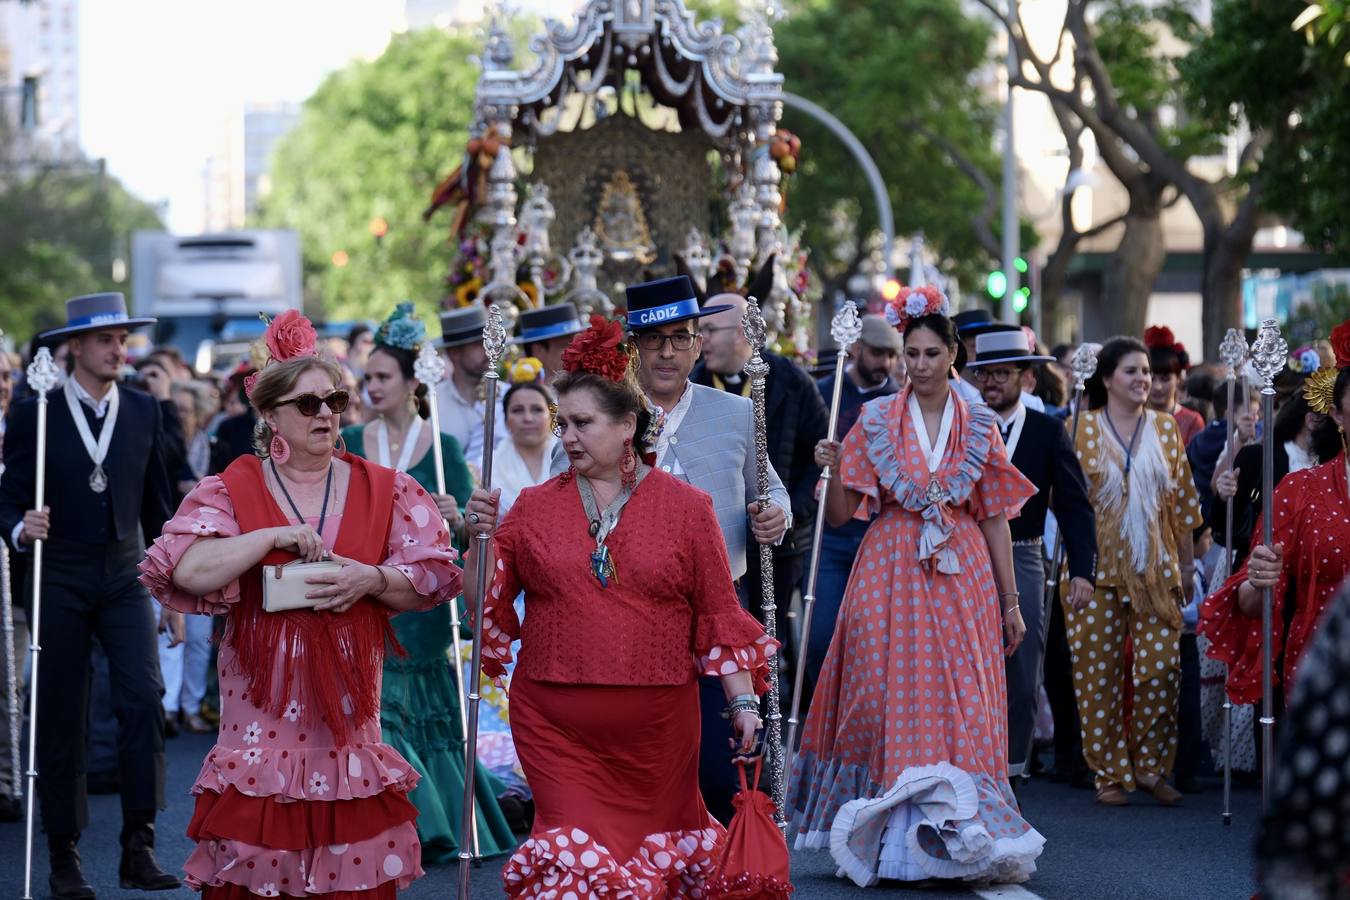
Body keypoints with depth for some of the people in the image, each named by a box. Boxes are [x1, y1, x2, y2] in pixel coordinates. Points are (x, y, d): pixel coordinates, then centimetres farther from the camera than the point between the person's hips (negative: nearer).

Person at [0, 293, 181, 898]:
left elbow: (157, 506, 11)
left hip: (123, 578, 2)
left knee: (144, 700, -15)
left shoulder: (144, 412, 6)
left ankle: (138, 848, -11)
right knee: (60, 722, 2)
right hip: (58, 581, -2)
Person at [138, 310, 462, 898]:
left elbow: (435, 574, 6)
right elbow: (184, 569, -12)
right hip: (264, 711, -2)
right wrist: (275, 536, -15)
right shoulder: (232, 490, 2)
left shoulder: (383, 490, 9)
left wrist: (372, 580, -12)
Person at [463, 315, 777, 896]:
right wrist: (483, 538, -9)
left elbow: (718, 614, 4)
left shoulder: (686, 507, 3)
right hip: (555, 721, 0)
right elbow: (487, 598, 7)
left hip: (657, 720, 0)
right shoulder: (535, 506, 6)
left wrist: (742, 698, -1)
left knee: (656, 844, 10)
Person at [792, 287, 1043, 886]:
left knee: (962, 704, -3)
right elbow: (841, 514, 2)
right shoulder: (875, 421, 3)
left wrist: (1010, 601, 6)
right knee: (891, 702, -3)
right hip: (891, 576, -1)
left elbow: (995, 517, 8)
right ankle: (892, 838, 3)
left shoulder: (979, 425, 6)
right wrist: (833, 470, -17)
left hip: (962, 580, 1)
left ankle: (956, 833, 2)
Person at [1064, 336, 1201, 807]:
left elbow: (1181, 499, 12)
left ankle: (1150, 766, 10)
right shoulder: (1083, 430, 0)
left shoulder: (1165, 428, 8)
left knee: (1162, 667, -5)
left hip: (1155, 569, 2)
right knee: (1099, 674, 0)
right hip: (1099, 569, -2)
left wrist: (1187, 563, 11)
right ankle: (1110, 773, 9)